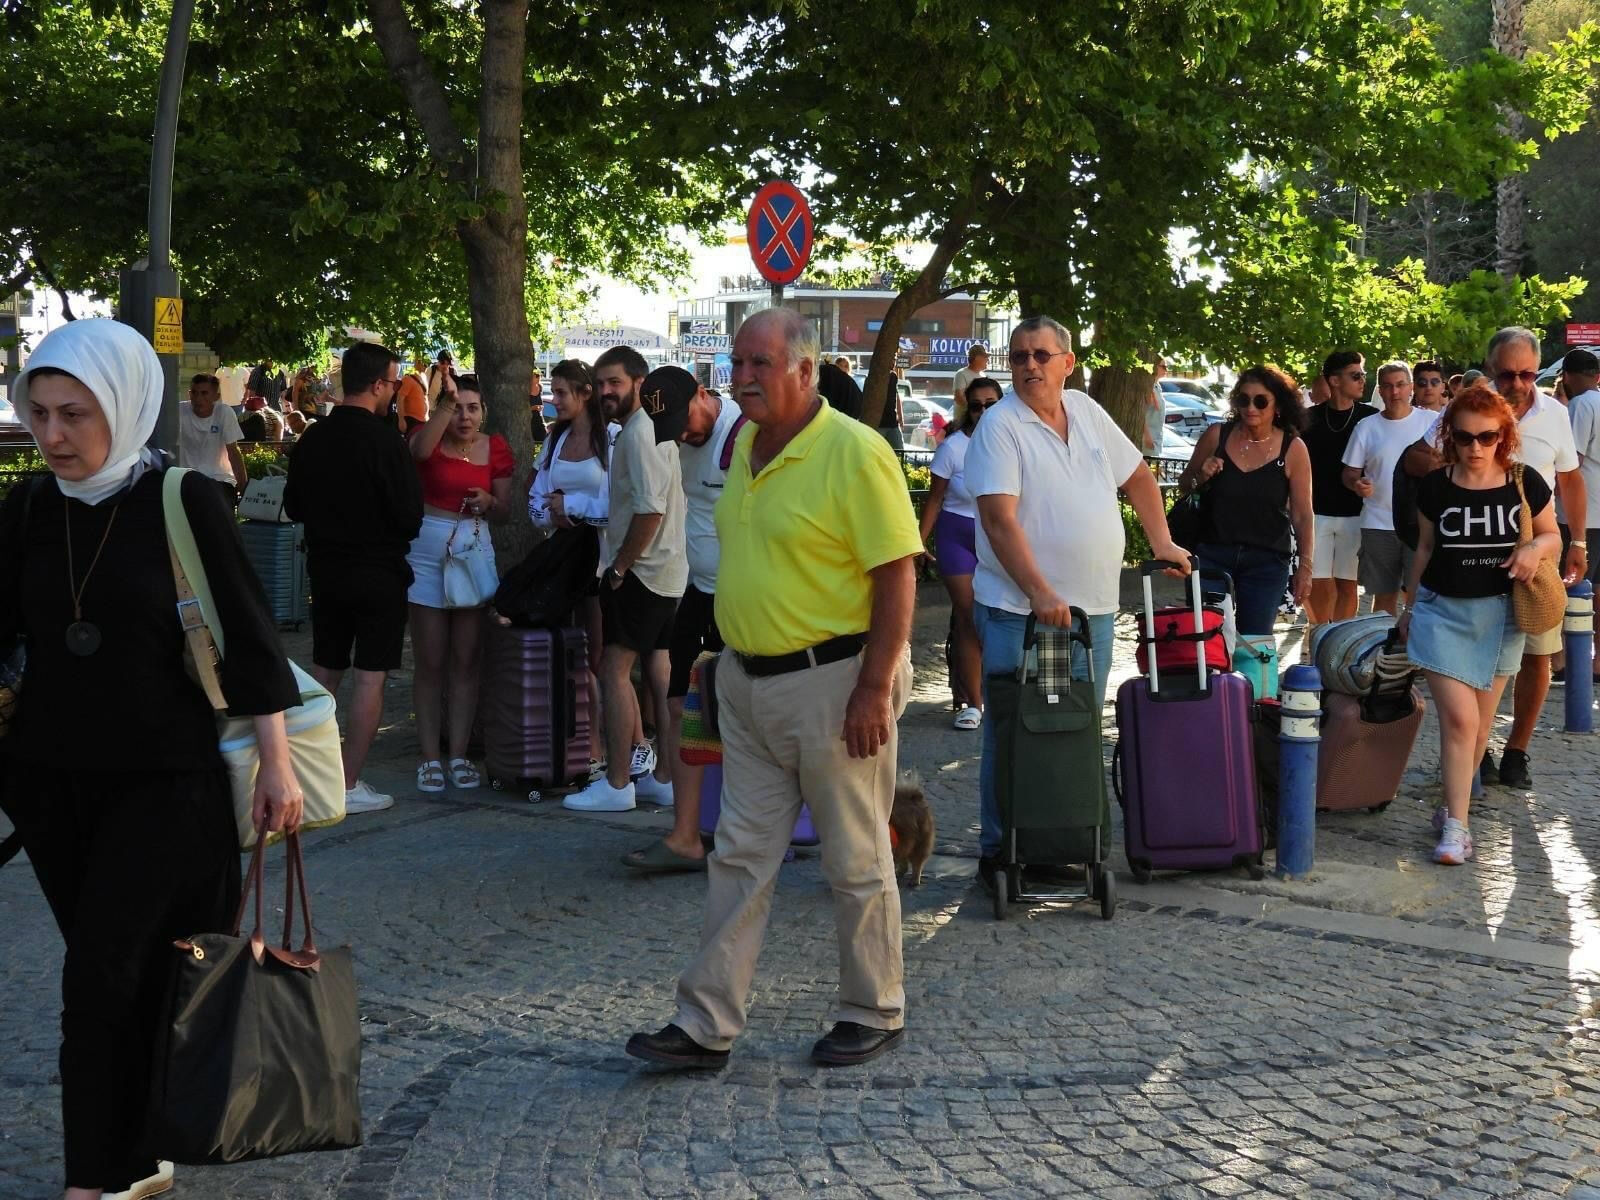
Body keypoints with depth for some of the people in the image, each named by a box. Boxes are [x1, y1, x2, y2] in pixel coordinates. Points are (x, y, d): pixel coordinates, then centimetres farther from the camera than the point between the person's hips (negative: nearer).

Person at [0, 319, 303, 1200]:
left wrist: (277, 764, -6)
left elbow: (247, 639, -7)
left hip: (164, 781, -4)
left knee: (100, 976, -9)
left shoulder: (185, 505, -10)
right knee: (114, 972, 10)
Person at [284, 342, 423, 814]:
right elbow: (410, 516, -15)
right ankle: (350, 785, 1)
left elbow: (294, 507, 10)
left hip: (326, 569, 6)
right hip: (378, 572, -6)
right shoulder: (385, 441, -17)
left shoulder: (312, 438, 1)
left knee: (324, 672, 16)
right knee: (370, 676, 0)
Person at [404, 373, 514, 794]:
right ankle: (430, 758, 6)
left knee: (466, 661, 4)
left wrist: (488, 501, -11)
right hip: (428, 551, -2)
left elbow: (505, 510, 10)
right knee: (430, 662, 0)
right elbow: (420, 450, -29)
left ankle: (459, 756, 10)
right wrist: (446, 402, -38)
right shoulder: (430, 439, -2)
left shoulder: (494, 448, 6)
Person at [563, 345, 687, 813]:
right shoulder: (656, 429, 16)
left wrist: (619, 567, -16)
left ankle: (617, 784, -5)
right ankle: (667, 776, 17)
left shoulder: (637, 433, -15)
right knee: (659, 673, 12)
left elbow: (650, 509, -24)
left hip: (640, 570, -10)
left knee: (615, 669, -7)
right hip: (668, 570, 10)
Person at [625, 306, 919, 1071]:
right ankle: (706, 1026, 14)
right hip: (748, 682, 8)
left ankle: (874, 1014, 23)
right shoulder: (745, 445, 9)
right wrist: (732, 659, 16)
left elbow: (897, 576, -18)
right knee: (740, 856, 9)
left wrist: (874, 689, -20)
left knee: (855, 861, 6)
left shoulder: (854, 452, -16)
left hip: (833, 681, -8)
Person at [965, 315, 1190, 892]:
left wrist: (1162, 543, 14)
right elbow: (999, 518, -20)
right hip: (1020, 609, -6)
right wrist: (1040, 593, -27)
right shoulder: (1000, 425, -10)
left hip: (1092, 607, 6)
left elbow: (1138, 477, 21)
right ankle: (998, 851, 9)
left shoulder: (1087, 412, 9)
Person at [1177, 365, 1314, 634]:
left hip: (1267, 561, -1)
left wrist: (1305, 566, -4)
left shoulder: (1293, 449, -2)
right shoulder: (1216, 436, 0)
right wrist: (1201, 477, -8)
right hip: (1212, 554, 1)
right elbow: (1184, 485, 14)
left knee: (1254, 642, 0)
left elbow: (1302, 514, 0)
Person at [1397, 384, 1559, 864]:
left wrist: (1537, 547, -15)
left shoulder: (1525, 483, -4)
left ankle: (1453, 804, 25)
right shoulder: (1435, 486, -3)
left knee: (1479, 724, 8)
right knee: (1459, 719, -11)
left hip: (1500, 614, 1)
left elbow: (1552, 537, 8)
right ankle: (1456, 826, -8)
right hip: (1443, 611, -1)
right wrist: (1410, 607, 14)